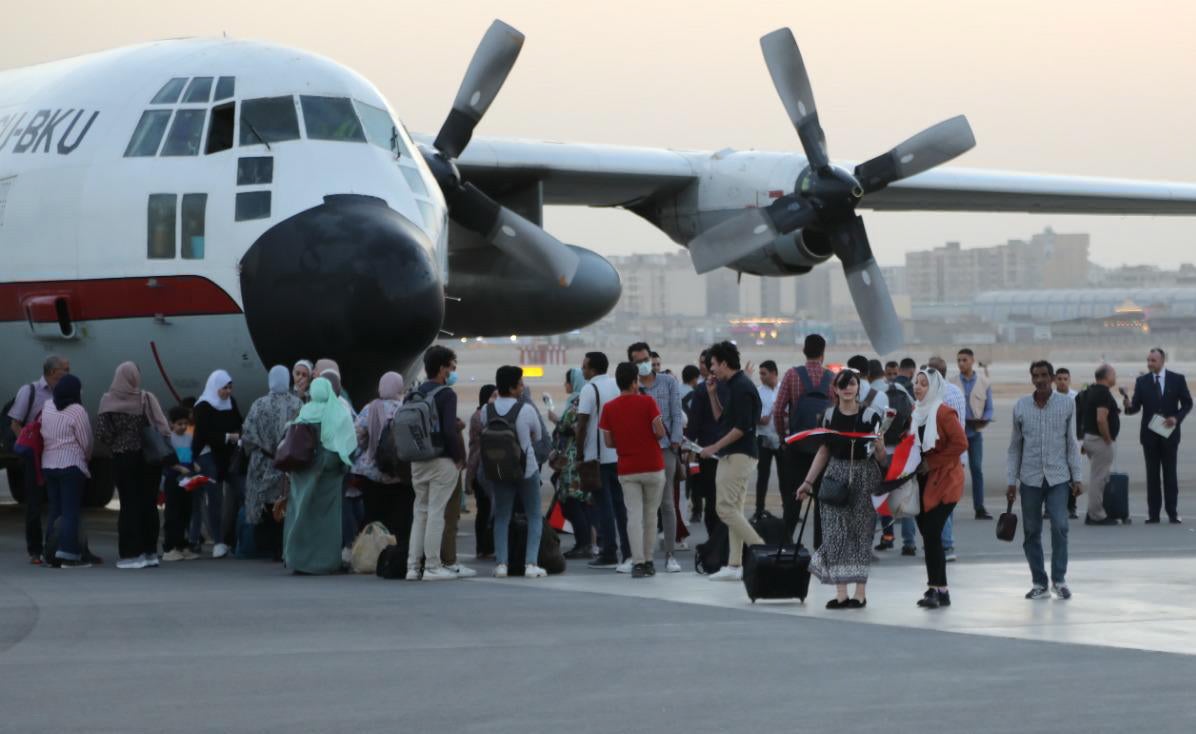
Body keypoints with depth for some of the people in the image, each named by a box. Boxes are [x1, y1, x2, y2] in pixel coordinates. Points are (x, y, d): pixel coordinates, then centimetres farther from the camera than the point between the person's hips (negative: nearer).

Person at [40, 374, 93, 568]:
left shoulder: (47, 407, 6)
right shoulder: (77, 411, -12)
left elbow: (44, 434, 10)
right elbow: (86, 441, -8)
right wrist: (87, 458, 10)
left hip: (48, 464, 7)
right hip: (71, 465, -7)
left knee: (54, 510, 11)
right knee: (70, 512, -4)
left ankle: (52, 554, 11)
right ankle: (69, 554, -8)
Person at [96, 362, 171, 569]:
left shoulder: (108, 401, -6)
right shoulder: (147, 399, -7)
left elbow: (101, 434, -9)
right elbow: (162, 429, -12)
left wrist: (115, 445, 8)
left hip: (123, 459, 0)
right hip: (149, 458, 1)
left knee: (129, 505, 4)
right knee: (149, 504, 9)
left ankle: (130, 554, 0)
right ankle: (149, 552, 11)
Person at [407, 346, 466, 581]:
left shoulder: (415, 394, 10)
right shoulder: (446, 394, -12)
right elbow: (450, 430, -20)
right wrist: (459, 457, -9)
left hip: (417, 462, 7)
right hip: (442, 461, -7)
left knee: (420, 512, 12)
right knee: (436, 512, -4)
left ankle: (413, 566, 9)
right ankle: (432, 567, -3)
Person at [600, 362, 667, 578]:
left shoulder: (609, 408, 0)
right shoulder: (648, 402, -8)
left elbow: (608, 442, 2)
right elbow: (661, 432, -11)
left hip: (627, 470, 1)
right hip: (653, 467, -1)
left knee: (634, 515, 0)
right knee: (650, 514, 11)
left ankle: (638, 562, -10)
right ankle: (648, 561, 15)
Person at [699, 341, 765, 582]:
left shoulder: (742, 388, -15)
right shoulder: (734, 386, 16)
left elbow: (742, 427, -21)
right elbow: (722, 419, 23)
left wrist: (715, 447, -15)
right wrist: (712, 395, 13)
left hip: (738, 456, -10)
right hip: (733, 456, 10)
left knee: (726, 508, -12)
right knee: (733, 509, 8)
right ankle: (735, 565, 7)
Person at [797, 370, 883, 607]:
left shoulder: (870, 416, -3)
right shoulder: (830, 416, 7)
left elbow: (881, 457, -1)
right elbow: (823, 452, 14)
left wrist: (878, 447, -23)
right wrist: (808, 482, 10)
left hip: (864, 476, -3)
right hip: (836, 476, 3)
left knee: (860, 532, -1)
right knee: (835, 532, -4)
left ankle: (860, 593, 5)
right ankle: (841, 593, -2)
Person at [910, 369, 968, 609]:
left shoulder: (944, 413, -11)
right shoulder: (916, 412, 11)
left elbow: (960, 443, -17)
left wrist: (931, 462, -15)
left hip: (943, 480, -7)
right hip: (922, 480, 7)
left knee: (932, 534, -13)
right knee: (928, 534, 6)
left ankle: (938, 589, -9)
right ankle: (937, 589, 12)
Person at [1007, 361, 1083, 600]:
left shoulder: (1067, 404, 1)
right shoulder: (1021, 407, 4)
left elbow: (1071, 443, 5)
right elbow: (1015, 446, 9)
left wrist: (1077, 477, 1)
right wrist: (1011, 481, 6)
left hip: (1058, 477, -2)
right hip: (1030, 478, 2)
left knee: (1060, 526, -13)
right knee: (1031, 532, 3)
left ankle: (1059, 579, -1)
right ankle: (1039, 584, 12)